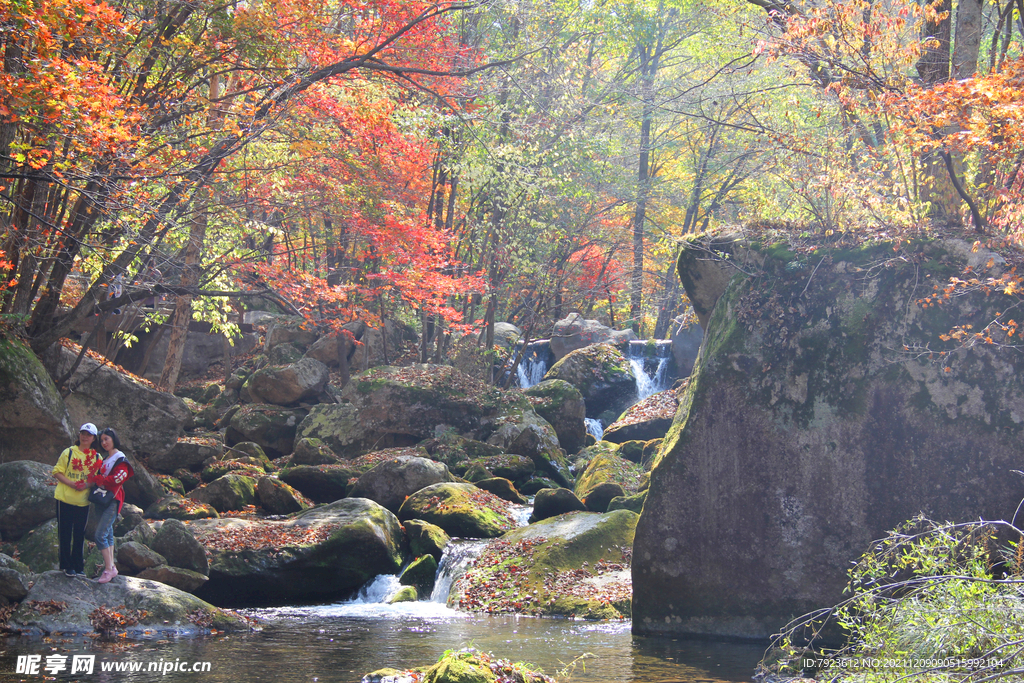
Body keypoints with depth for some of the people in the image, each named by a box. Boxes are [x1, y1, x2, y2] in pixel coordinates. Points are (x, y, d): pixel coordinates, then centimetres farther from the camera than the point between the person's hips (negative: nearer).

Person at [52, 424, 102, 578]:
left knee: (80, 534, 7)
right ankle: (66, 566, 11)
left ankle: (78, 566, 16)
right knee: (65, 532, 2)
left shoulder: (97, 457, 7)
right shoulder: (68, 453, -1)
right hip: (65, 499, -2)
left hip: (83, 501, 2)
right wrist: (72, 484, -17)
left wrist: (88, 484, -13)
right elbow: (57, 472, -2)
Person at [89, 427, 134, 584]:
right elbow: (100, 478, 18)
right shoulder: (105, 460, 19)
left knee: (100, 535, -14)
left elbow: (115, 479, -18)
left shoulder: (121, 460, -7)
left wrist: (94, 478, -14)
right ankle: (111, 566, 14)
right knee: (108, 533, 10)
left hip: (112, 500, -8)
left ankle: (109, 569, -11)